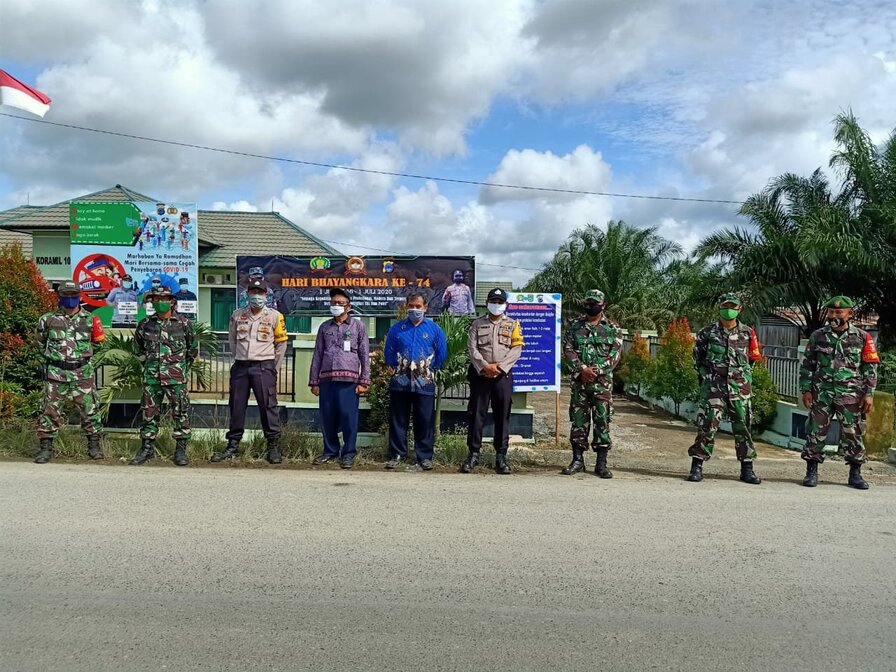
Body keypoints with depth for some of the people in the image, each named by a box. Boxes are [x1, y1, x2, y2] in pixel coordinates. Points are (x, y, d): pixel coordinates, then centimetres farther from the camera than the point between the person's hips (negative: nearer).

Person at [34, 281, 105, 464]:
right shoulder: (48, 319, 3)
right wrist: (53, 355, 12)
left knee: (90, 410, 2)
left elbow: (96, 342, 19)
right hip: (55, 373, 0)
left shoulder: (90, 319, 5)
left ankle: (94, 446, 12)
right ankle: (45, 448, 12)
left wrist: (82, 354, 6)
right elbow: (41, 343, 19)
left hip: (83, 373, 0)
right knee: (50, 411, 2)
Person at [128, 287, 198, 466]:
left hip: (177, 378, -3)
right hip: (151, 377, 3)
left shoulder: (184, 323, -1)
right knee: (149, 413, 8)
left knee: (180, 413, 0)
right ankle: (147, 448, 20)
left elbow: (193, 350, 10)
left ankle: (181, 450, 7)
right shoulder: (145, 324, 6)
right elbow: (138, 348, 23)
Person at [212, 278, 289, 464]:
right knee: (236, 406, 8)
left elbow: (281, 344, 5)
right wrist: (239, 360, 15)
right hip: (240, 367, 3)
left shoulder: (274, 316, 1)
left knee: (268, 407, -4)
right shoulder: (237, 315, 9)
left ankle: (273, 447, 2)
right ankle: (233, 445, 18)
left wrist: (272, 368, 5)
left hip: (263, 367, -3)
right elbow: (232, 340, 20)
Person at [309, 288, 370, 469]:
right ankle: (330, 451, 19)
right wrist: (314, 381, 11)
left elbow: (364, 355, 5)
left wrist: (364, 381, -2)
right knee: (327, 418, 6)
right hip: (326, 379, 3)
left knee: (348, 417, -4)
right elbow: (317, 355, 16)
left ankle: (348, 453, 6)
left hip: (349, 379, -3)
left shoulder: (358, 326, 8)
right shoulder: (324, 327, 16)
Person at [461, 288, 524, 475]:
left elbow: (517, 349, -1)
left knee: (502, 416, 3)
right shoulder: (477, 324, 10)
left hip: (503, 376, 0)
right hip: (480, 374, 0)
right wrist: (484, 366, -14)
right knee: (476, 415, 1)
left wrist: (500, 366, -13)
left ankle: (501, 456, 10)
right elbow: (471, 347, 0)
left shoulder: (513, 325, 9)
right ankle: (473, 454, 9)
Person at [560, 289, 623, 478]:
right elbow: (568, 351, -1)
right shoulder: (574, 326, 8)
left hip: (602, 383, -1)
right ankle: (577, 460, 15)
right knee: (578, 421, 6)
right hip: (579, 381, 1)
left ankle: (601, 463, 7)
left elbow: (615, 355, -3)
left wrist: (596, 370, -14)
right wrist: (582, 369, -15)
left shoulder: (612, 329, 5)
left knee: (602, 422, 0)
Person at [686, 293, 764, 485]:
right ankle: (697, 467, 0)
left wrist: (744, 377, 13)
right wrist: (707, 377, 5)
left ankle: (747, 469, 17)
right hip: (713, 387, -2)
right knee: (707, 425, -7)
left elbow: (753, 358, 20)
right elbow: (697, 358, 11)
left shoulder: (747, 333, 9)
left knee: (743, 426, 7)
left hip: (740, 388, 2)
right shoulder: (707, 333, 3)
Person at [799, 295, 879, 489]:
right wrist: (806, 390, 1)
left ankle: (855, 474, 18)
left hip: (851, 395, -1)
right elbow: (807, 365, 8)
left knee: (853, 435, 5)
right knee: (815, 432, 1)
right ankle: (811, 472, 10)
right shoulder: (817, 336, 6)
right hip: (821, 393, 1)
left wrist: (869, 394, -3)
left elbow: (870, 368, 3)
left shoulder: (862, 338, 3)